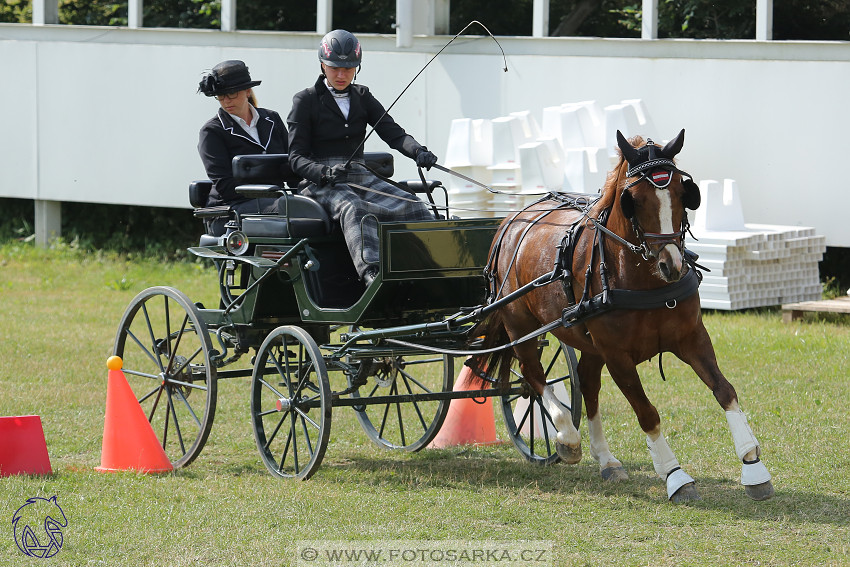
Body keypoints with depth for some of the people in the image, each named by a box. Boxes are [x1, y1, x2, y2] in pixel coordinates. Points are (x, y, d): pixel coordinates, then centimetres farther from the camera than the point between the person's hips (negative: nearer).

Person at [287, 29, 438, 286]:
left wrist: (418, 152, -18)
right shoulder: (306, 101, 5)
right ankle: (371, 272, -63)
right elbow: (297, 156, -2)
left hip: (361, 176, 5)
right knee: (354, 209, -40)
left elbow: (392, 132, 5)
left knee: (415, 208, -22)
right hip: (323, 183, -5)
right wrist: (324, 172, -24)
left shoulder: (362, 97, 18)